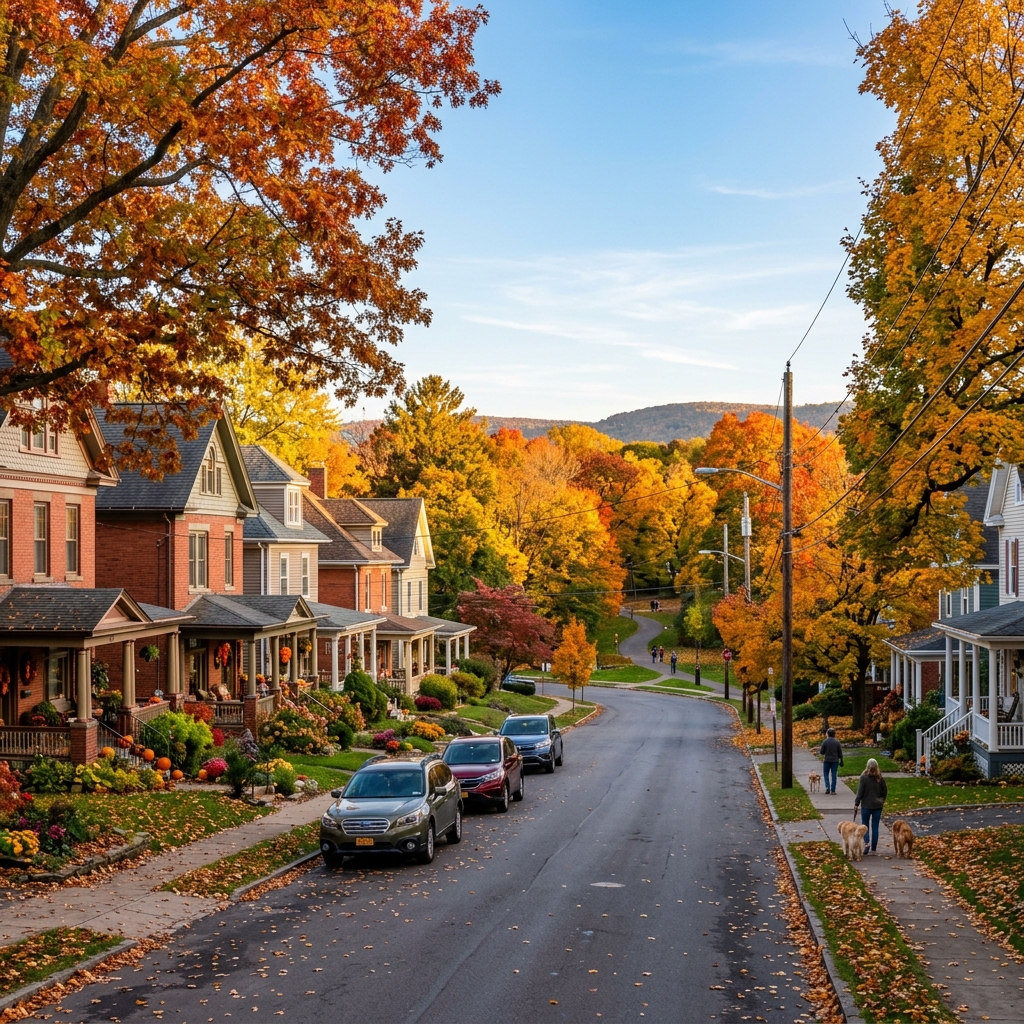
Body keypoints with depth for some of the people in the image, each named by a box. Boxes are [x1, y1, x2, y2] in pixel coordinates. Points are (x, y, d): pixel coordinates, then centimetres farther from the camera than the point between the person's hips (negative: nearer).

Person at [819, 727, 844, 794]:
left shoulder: (825, 741, -9)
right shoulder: (837, 742, -4)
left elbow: (821, 752, -5)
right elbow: (840, 753, -1)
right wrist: (841, 761, 9)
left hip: (827, 760, -1)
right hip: (835, 760, 1)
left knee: (826, 774, 12)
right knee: (834, 775, 6)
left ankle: (827, 788, -3)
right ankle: (833, 790, 5)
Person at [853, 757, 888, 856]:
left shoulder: (864, 777, -12)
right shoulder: (880, 778, -2)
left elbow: (860, 792, -11)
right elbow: (885, 791, 7)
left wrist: (856, 804, -2)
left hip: (866, 805, -3)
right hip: (878, 806, 3)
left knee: (865, 825, 10)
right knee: (875, 827, 8)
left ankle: (866, 843, -12)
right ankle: (873, 848, 11)